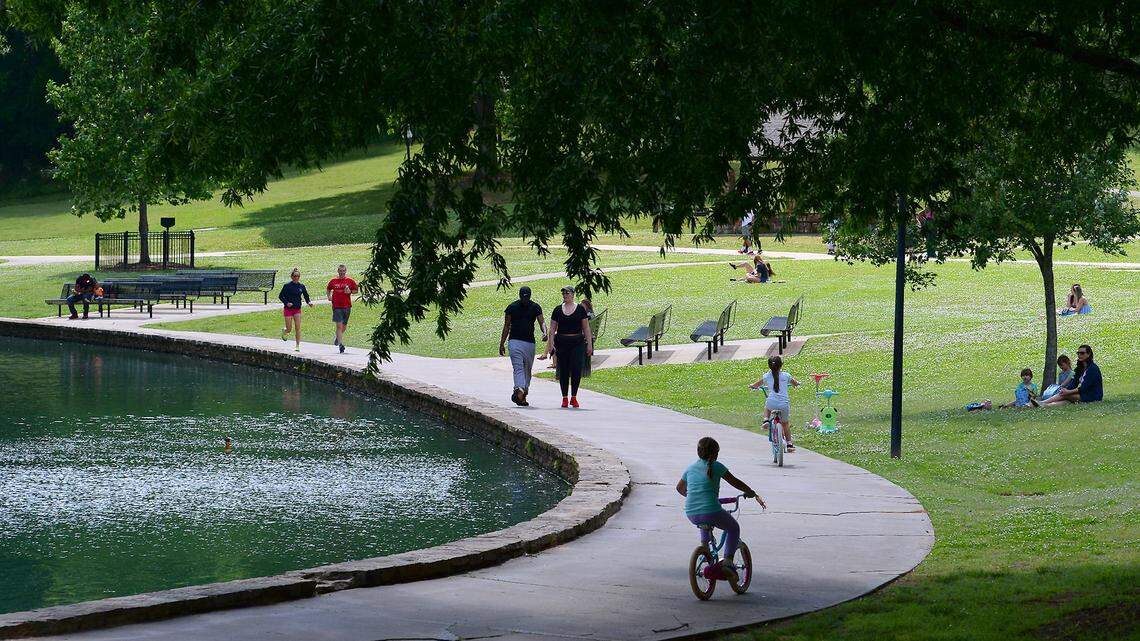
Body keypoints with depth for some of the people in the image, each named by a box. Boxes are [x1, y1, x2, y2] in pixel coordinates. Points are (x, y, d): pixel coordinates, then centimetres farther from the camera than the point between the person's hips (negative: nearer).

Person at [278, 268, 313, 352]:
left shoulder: (301, 286, 3)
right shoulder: (287, 286, -6)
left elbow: (306, 296, 12)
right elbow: (280, 296, -2)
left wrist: (309, 302, -8)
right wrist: (286, 303, -18)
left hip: (297, 309, 2)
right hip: (288, 309, -2)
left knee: (298, 328, -8)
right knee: (289, 329, 1)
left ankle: (298, 346, -1)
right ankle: (284, 332, 38)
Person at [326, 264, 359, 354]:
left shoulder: (350, 281, 2)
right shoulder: (333, 281, 4)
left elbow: (356, 290, 9)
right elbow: (328, 289, 20)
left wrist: (350, 292, -10)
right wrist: (329, 296, 3)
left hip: (347, 306, 2)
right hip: (337, 306, -2)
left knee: (344, 325, 13)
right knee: (339, 325, -10)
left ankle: (337, 337, 40)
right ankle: (341, 345, -12)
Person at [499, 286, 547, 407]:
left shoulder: (535, 307, 5)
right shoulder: (512, 307, 2)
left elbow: (541, 322, -3)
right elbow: (506, 326, 9)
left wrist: (544, 332, -25)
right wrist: (502, 343, 9)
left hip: (530, 342, 3)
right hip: (515, 342, -3)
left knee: (527, 370, 8)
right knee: (518, 368, -17)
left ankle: (523, 396, 15)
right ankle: (519, 391, -33)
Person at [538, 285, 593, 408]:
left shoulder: (580, 309, 4)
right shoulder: (557, 310, 7)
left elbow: (586, 328, 5)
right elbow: (552, 330, 8)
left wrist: (589, 344, 0)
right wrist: (550, 345, -1)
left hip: (577, 343, -1)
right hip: (561, 343, 1)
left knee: (576, 370, -11)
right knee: (563, 371, 3)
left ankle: (574, 397, -1)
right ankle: (565, 398, 11)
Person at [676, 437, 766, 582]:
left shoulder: (690, 468, 13)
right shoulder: (716, 466, -1)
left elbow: (680, 488, 28)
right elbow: (735, 482, 5)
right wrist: (751, 493, 19)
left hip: (691, 514, 5)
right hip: (711, 512, -5)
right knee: (733, 528, 20)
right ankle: (727, 563, 8)